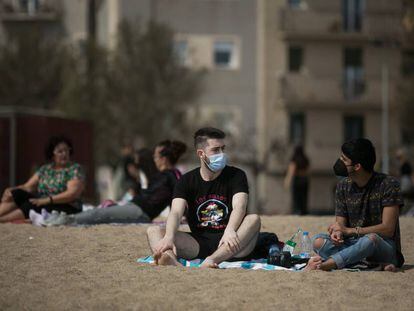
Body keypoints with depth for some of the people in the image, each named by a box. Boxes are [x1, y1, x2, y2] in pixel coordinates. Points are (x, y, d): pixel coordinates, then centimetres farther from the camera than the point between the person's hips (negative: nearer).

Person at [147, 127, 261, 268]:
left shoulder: (236, 176, 3)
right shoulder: (187, 181, 6)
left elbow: (239, 207, -15)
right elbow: (176, 212, -11)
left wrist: (230, 231, -38)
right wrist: (169, 237, -34)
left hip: (226, 245, -1)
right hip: (198, 243, 1)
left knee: (254, 220, -29)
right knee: (153, 231, -16)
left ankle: (212, 260, -49)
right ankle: (172, 261, -53)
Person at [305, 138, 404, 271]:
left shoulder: (388, 184, -11)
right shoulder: (343, 186, 6)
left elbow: (388, 229, -15)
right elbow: (340, 223, 7)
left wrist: (349, 230, -20)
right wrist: (337, 233, -20)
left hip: (385, 248, -5)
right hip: (353, 244, 5)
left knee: (371, 239, -39)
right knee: (318, 241, -23)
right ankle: (377, 266, -32)